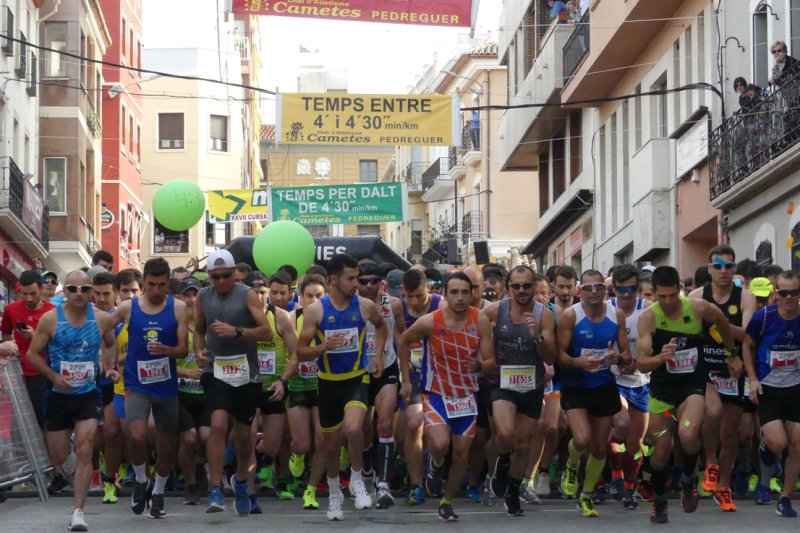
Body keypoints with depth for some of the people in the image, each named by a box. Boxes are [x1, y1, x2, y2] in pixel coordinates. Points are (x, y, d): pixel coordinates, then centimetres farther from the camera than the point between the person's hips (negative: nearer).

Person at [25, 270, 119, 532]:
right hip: (59, 395, 0)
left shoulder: (102, 319, -3)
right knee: (58, 458, 8)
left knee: (84, 451, -14)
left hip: (88, 395, 0)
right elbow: (33, 353, -3)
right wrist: (54, 377, -15)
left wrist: (109, 366, 1)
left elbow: (110, 344, 18)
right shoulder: (50, 319, -8)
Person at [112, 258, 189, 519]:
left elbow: (183, 350, -4)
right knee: (137, 436, -22)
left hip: (167, 385, 2)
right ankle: (140, 480, 6)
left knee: (167, 445, 10)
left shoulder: (178, 308, -2)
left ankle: (158, 492, 33)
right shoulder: (127, 307, -3)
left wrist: (165, 349, -24)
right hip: (137, 384, -2)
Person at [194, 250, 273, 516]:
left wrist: (236, 331, -27)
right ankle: (215, 489, -20)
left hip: (246, 373, -1)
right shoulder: (204, 296, 5)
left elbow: (267, 332, -14)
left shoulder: (247, 295, -7)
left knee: (243, 433, 12)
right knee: (218, 424, -20)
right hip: (216, 371, 1)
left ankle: (241, 480, 39)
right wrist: (199, 351, 0)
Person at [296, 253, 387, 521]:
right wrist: (324, 346, -25)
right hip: (328, 381, 1)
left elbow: (381, 325, 20)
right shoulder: (315, 310, -10)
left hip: (357, 378, -1)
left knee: (353, 428, -27)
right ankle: (334, 493, 37)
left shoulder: (365, 306, -5)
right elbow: (300, 353, -8)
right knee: (331, 443, 13)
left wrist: (378, 354, 8)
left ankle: (356, 480, -2)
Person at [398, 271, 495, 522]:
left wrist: (479, 365, -31)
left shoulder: (481, 321, -11)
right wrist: (406, 381, 5)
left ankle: (447, 502, 25)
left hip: (466, 395, 3)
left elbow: (490, 363, -7)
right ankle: (435, 464, 14)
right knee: (440, 444, -24)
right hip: (436, 393, -3)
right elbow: (403, 342, 3)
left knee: (462, 452, 4)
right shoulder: (430, 322, -17)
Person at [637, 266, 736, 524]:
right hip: (662, 389, 1)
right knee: (662, 448, 6)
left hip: (693, 386, -1)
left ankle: (688, 481, 4)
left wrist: (732, 354, 25)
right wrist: (660, 358, -41)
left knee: (688, 435, -26)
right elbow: (642, 363, -21)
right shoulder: (648, 317, -15)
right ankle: (659, 501, 31)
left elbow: (722, 323, 13)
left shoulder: (699, 308, -11)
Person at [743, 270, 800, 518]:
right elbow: (747, 346, 0)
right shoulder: (763, 317, -15)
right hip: (768, 388, -2)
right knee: (777, 442, -16)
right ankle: (765, 479, 17)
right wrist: (753, 380, -6)